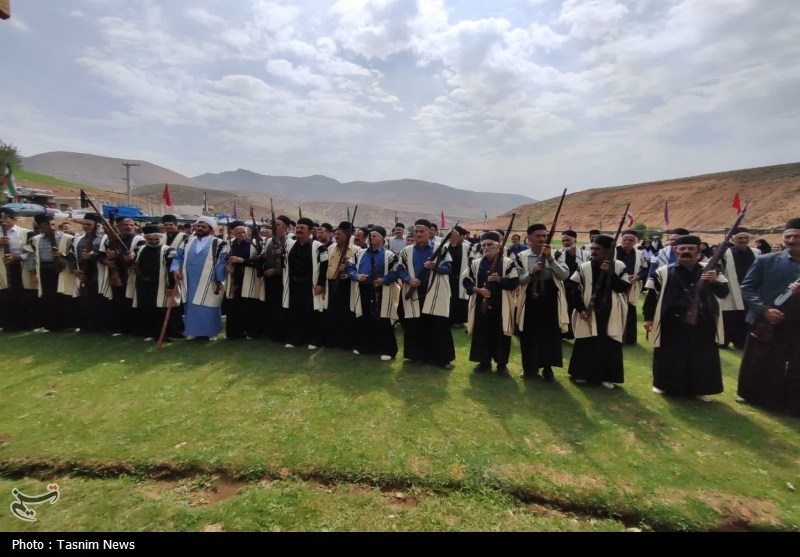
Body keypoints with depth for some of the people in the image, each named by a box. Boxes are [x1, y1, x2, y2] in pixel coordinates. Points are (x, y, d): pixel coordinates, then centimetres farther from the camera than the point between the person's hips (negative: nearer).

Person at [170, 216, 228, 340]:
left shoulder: (218, 244, -7)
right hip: (190, 283, 5)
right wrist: (175, 269, -3)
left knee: (208, 309, 4)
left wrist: (220, 281, -16)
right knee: (191, 307, 13)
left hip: (209, 283, -5)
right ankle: (192, 330, 25)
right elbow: (178, 257, 15)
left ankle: (211, 331, 16)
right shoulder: (188, 242, 9)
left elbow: (222, 263, -11)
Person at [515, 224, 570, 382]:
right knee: (529, 335, 8)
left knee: (550, 335, 7)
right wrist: (531, 272, -24)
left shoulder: (555, 255, 0)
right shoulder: (521, 257, -2)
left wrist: (550, 258, -21)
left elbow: (565, 275, -12)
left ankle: (547, 368, 24)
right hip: (530, 302, 0)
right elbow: (518, 281, -7)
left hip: (550, 302, 1)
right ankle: (530, 367, 25)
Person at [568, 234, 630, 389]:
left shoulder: (619, 266, -2)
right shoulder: (584, 267, -5)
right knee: (586, 344, 6)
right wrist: (581, 309, -12)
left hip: (610, 315, 1)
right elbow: (573, 289, -4)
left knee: (609, 345, 6)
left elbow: (624, 287, -10)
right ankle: (583, 374, 21)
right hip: (589, 313, 0)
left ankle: (607, 377, 19)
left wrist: (610, 273, -19)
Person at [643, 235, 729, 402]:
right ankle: (665, 385, 27)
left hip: (702, 324, 2)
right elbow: (652, 296, -1)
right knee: (670, 357, 9)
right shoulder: (664, 272, -3)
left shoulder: (708, 271, 4)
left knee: (702, 358, 12)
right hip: (672, 324, -2)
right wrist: (648, 317, -3)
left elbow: (724, 292, 0)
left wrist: (715, 281, -20)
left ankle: (700, 389, 29)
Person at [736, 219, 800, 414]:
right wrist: (764, 310, -14)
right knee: (758, 366, 11)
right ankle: (752, 396, 29)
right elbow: (747, 288, -1)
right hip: (766, 324, -1)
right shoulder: (766, 261, -1)